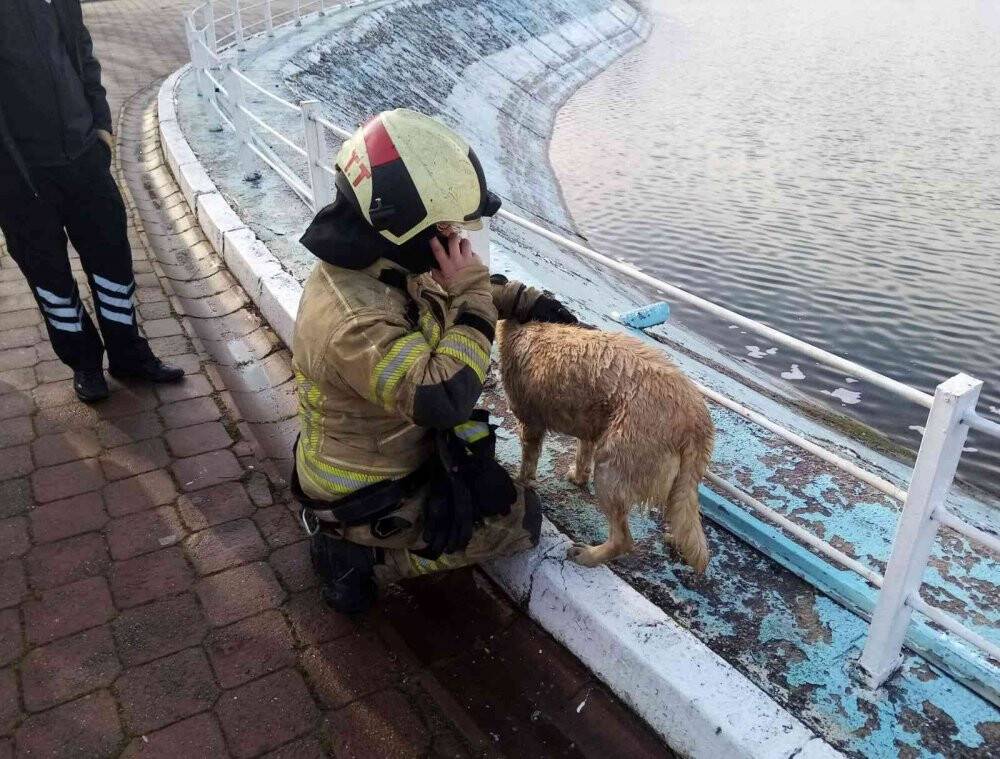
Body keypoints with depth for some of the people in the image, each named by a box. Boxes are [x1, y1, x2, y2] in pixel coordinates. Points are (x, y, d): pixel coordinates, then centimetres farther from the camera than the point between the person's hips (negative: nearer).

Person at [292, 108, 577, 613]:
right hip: (365, 499, -8)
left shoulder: (377, 263, -6)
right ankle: (357, 555, 1)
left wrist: (531, 303, 0)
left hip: (363, 453, 9)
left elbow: (443, 290, 9)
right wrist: (473, 297, -32)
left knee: (489, 473, 27)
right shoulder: (352, 319, -36)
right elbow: (444, 399, -39)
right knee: (521, 518, 1)